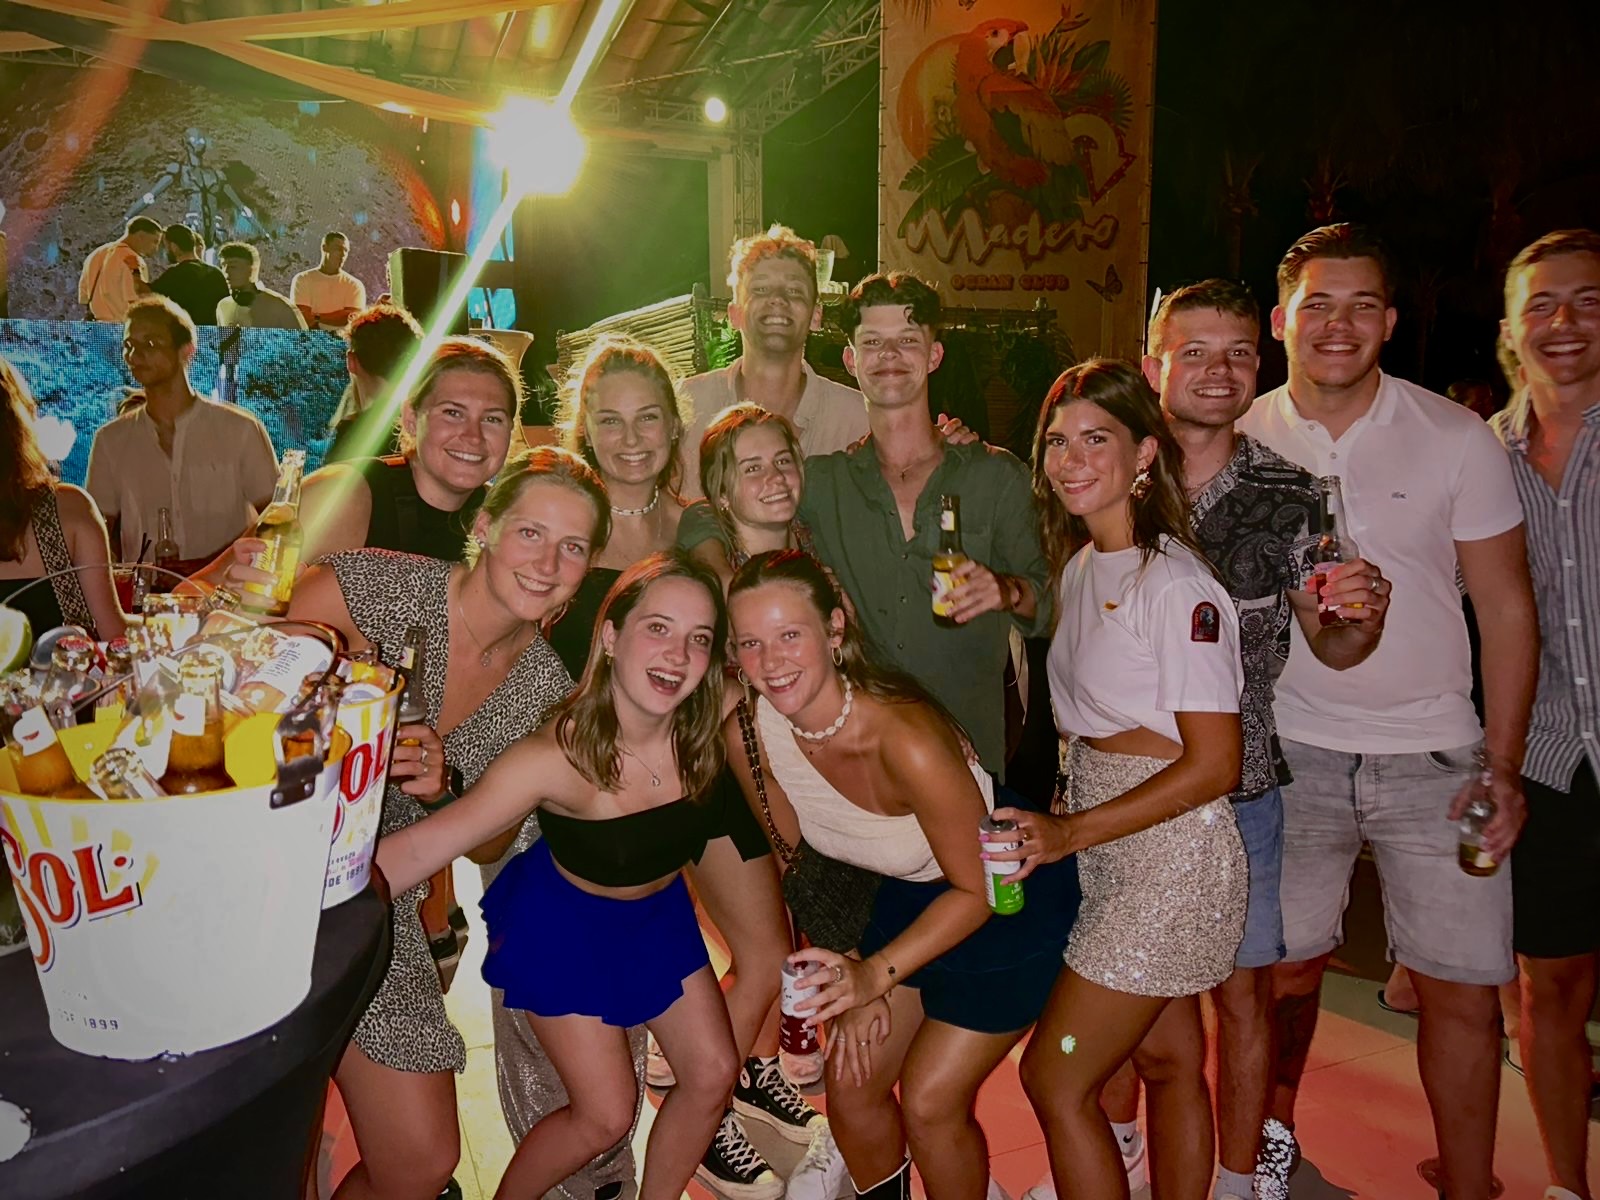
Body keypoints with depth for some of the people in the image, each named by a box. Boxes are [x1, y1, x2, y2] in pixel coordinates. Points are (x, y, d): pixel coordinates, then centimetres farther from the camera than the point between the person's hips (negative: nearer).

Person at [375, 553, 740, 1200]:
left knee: (713, 1074, 9)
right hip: (564, 922, -5)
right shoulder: (560, 754, -36)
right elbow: (419, 849, -40)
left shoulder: (707, 727, -24)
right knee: (605, 1116, 0)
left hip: (659, 911, 5)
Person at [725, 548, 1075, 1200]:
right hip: (911, 895, 5)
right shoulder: (747, 736, -20)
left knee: (928, 1101, -1)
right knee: (851, 1086, 9)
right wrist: (847, 983, -5)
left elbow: (979, 887, -23)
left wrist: (875, 975, -28)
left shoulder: (906, 738, -37)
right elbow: (794, 859, -2)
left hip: (1013, 898, -5)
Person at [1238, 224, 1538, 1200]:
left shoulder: (1456, 438, -2)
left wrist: (1503, 767, -6)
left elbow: (1507, 606, 0)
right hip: (1291, 751, 1)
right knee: (1286, 967, 9)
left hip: (1434, 753, 0)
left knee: (1465, 988, 3)